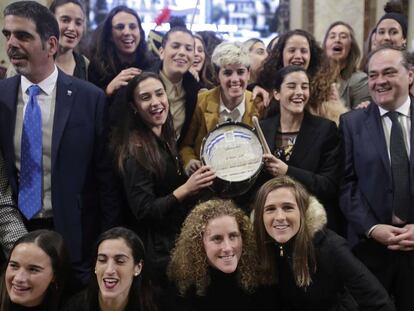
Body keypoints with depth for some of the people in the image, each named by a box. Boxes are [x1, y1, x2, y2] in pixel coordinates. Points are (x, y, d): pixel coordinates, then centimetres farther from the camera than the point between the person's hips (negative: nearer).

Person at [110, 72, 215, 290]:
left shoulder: (165, 139, 6)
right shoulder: (136, 150, -19)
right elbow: (144, 211, -22)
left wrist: (196, 174, 3)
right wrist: (186, 189, -29)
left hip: (177, 242, 8)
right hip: (158, 252, -8)